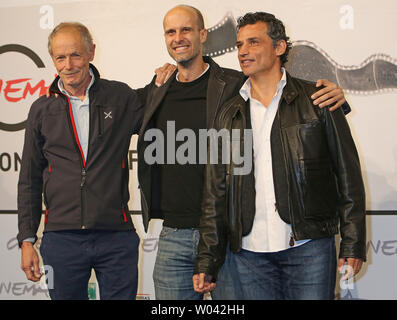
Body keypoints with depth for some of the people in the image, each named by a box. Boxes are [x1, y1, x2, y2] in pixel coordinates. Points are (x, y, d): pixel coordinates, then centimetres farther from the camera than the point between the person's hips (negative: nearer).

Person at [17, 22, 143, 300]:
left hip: (116, 238, -1)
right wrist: (27, 240, 7)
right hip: (61, 239, 1)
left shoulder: (121, 97, 3)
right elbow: (30, 181, 12)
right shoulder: (42, 110, 8)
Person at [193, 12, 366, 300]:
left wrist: (352, 245, -3)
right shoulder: (229, 115, 13)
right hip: (248, 252, 3)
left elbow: (348, 176, 3)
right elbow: (215, 194, 12)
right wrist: (207, 262, 7)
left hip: (308, 247, -2)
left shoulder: (316, 100, 4)